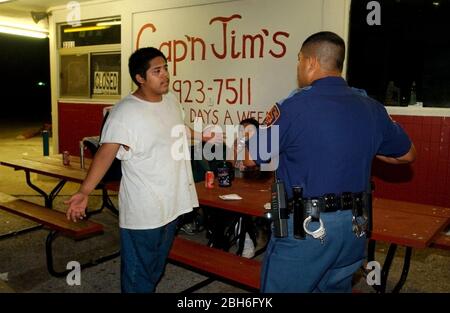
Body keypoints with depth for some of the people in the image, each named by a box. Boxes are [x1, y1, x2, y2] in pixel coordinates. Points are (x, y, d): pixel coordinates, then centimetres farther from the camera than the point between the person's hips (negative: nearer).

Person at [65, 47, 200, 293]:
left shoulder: (171, 100, 5)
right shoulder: (125, 112, -20)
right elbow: (106, 153, -22)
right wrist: (84, 192, -27)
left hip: (172, 203, 8)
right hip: (142, 210, -7)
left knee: (157, 267, 24)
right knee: (138, 272, 6)